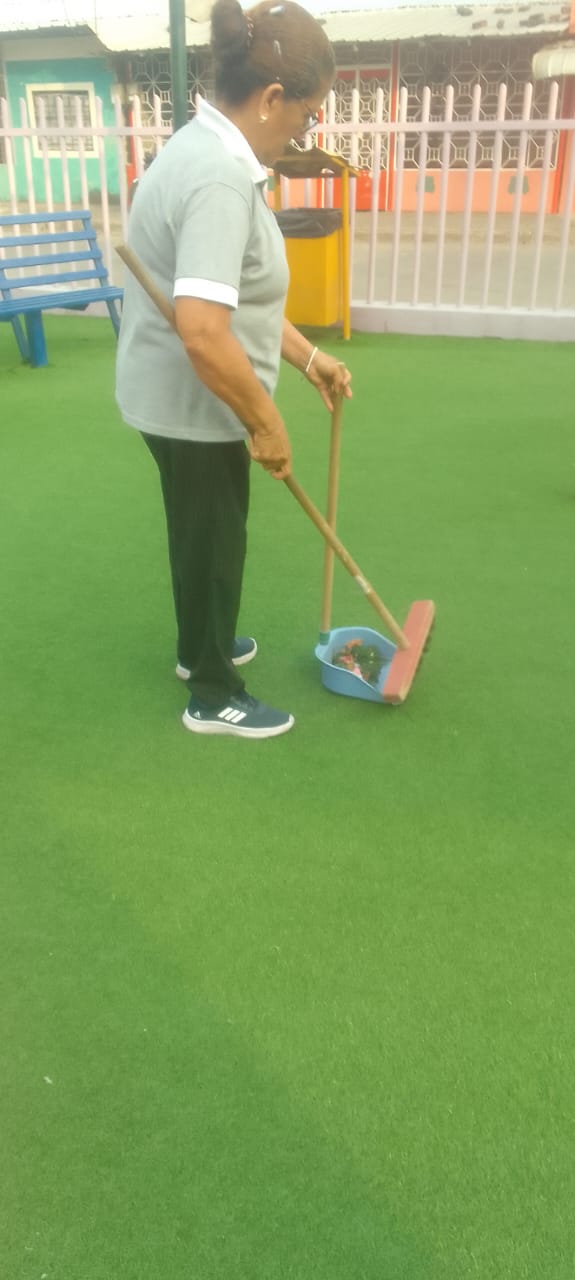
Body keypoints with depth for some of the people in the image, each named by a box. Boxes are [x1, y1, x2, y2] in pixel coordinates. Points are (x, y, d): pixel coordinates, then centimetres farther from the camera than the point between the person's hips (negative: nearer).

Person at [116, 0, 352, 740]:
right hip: (191, 404, -10)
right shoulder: (220, 179, -26)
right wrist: (266, 424, -24)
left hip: (185, 399, 10)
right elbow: (204, 333, -36)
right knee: (212, 539, 6)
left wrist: (307, 357, 15)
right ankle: (213, 697, 25)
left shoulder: (211, 150, 8)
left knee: (205, 533, 24)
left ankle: (201, 648, 45)